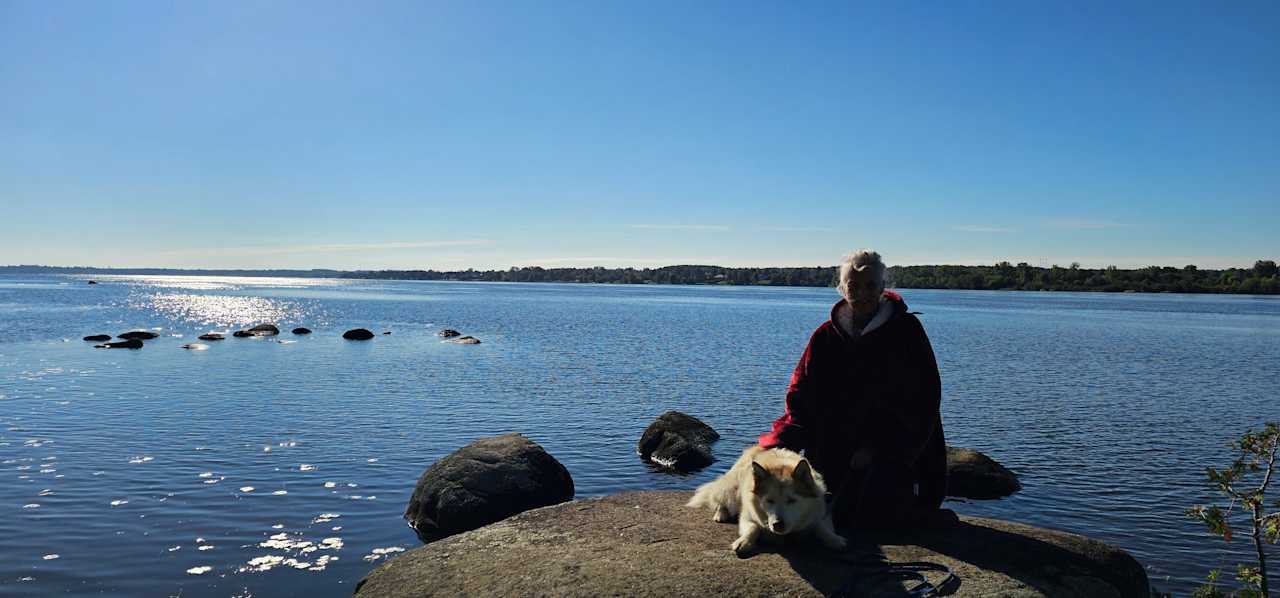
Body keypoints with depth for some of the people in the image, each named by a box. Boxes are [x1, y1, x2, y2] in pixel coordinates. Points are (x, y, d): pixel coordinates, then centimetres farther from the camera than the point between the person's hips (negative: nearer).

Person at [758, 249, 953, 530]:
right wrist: (782, 442, -12)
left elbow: (924, 398, -7)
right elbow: (801, 394, 5)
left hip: (890, 453, -4)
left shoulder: (907, 331, -4)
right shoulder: (826, 336, 5)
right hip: (834, 456, 4)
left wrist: (877, 448, -15)